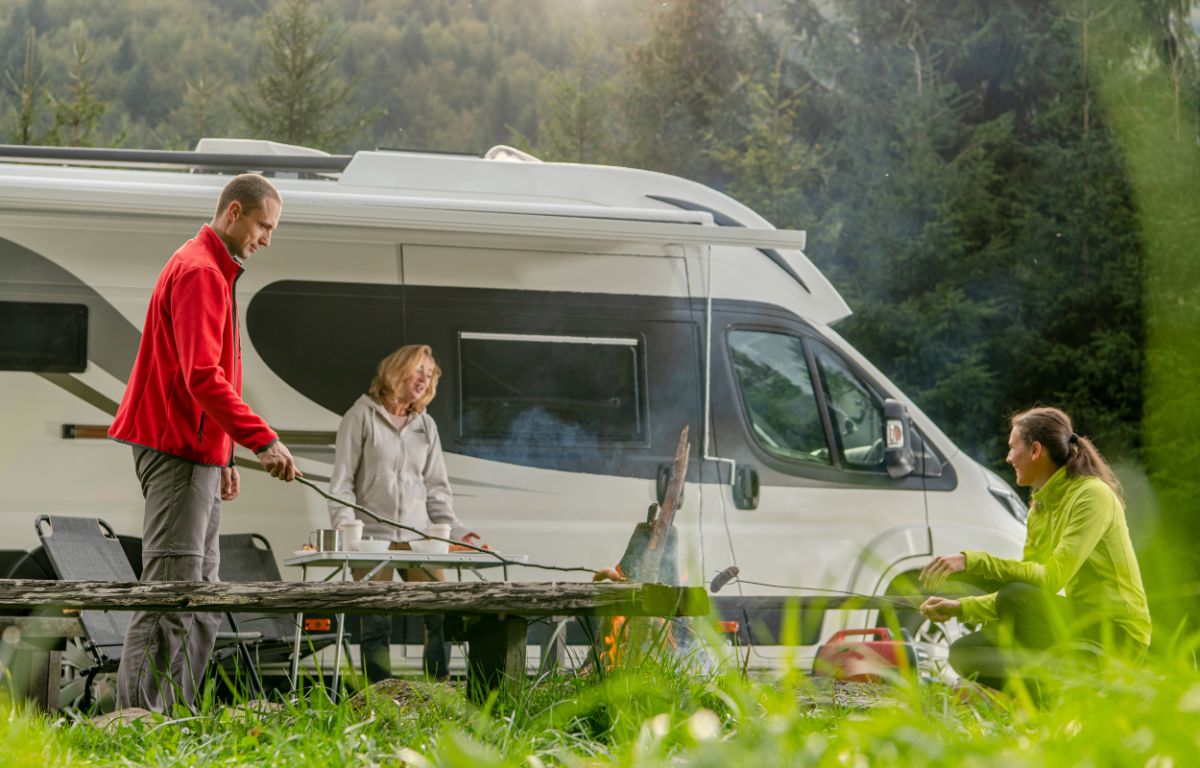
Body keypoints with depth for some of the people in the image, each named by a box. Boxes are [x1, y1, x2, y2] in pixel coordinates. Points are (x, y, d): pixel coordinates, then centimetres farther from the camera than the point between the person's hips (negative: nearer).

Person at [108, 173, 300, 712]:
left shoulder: (214, 272, 21)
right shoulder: (199, 272, -12)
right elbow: (202, 376, -23)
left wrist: (222, 457, 21)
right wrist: (262, 439, -26)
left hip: (195, 453, 11)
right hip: (178, 450, -11)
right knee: (171, 589, -13)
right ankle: (141, 720, -15)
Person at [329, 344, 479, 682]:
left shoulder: (425, 425, 17)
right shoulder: (362, 417, 3)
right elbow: (341, 483, 0)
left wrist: (454, 530, 5)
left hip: (418, 537, 4)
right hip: (372, 537, -4)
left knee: (440, 615, -8)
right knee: (376, 624, -6)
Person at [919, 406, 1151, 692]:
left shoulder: (1091, 495, -16)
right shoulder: (1040, 508, 11)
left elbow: (1051, 578, -27)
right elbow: (1026, 578, 15)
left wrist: (973, 561, -31)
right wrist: (961, 608, 3)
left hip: (1117, 631, -9)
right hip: (1078, 624, 9)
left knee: (1016, 596, -31)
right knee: (964, 652, 1)